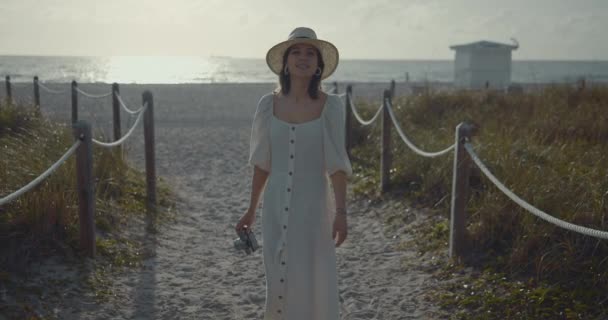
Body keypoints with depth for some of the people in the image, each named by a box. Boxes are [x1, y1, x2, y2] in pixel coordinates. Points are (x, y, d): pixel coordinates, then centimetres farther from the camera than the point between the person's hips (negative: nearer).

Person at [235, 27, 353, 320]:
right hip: (276, 208, 2)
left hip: (313, 207, -2)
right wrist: (251, 210, 10)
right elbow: (262, 162, 7)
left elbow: (336, 163, -9)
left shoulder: (331, 105, -7)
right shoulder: (268, 104, 0)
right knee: (278, 284, 8)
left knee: (315, 286, 2)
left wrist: (341, 212, -17)